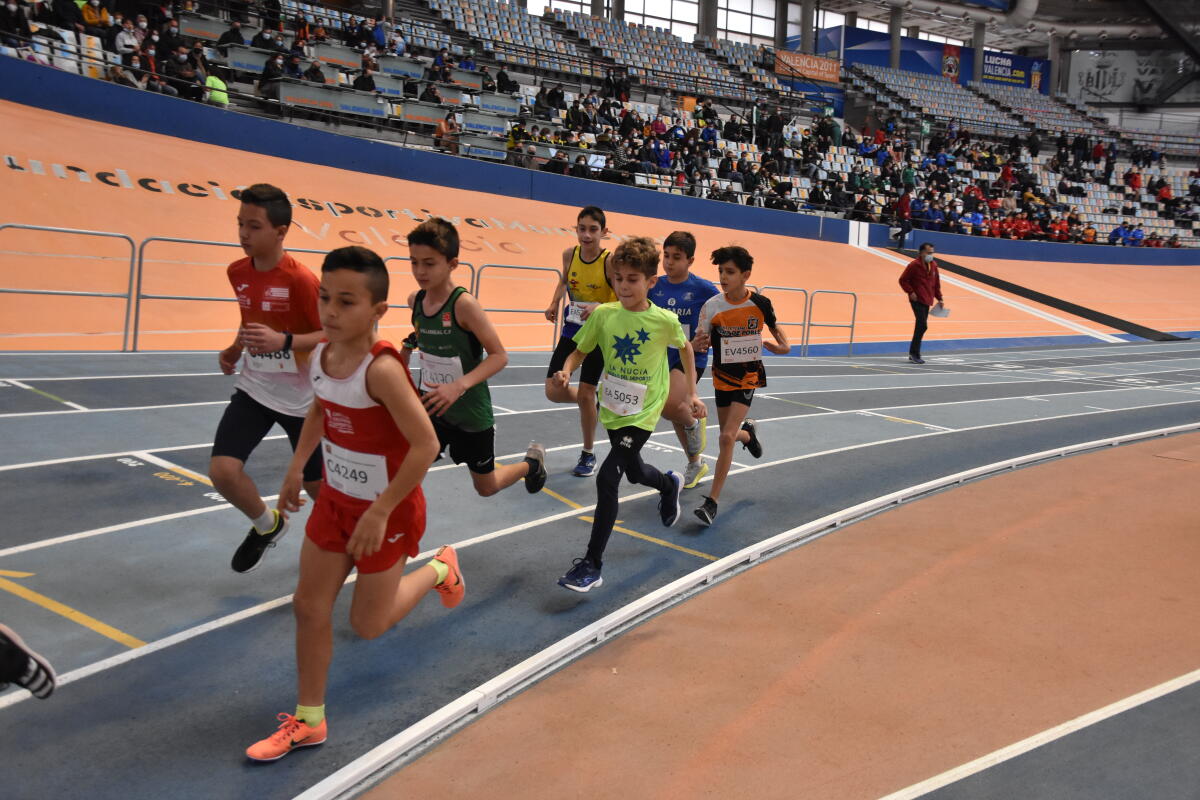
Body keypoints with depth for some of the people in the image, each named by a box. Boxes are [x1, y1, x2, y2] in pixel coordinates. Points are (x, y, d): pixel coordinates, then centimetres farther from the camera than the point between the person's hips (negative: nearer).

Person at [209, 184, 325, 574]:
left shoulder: (301, 279, -21)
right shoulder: (237, 272, -1)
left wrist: (284, 341, -33)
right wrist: (234, 349, 5)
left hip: (300, 397, -5)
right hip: (253, 389, 5)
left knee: (317, 485, 9)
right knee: (222, 470, -13)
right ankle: (267, 525, 17)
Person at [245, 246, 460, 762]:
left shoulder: (381, 369, -30)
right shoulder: (321, 355, -6)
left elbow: (425, 444, -30)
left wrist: (380, 512, -26)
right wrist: (296, 468, 13)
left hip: (387, 510, -7)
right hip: (336, 500, 7)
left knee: (368, 624, 8)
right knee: (309, 607, 11)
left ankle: (438, 570, 34)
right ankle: (308, 722, 27)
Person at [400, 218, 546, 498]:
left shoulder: (464, 304, -25)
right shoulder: (415, 300, -6)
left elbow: (499, 356, -26)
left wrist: (460, 386, -37)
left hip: (471, 413, -4)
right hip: (432, 408, 5)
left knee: (486, 488, 17)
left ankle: (532, 461, 46)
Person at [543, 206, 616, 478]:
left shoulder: (610, 261, -20)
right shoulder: (569, 254, -6)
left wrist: (600, 309, -35)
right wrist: (554, 304, -2)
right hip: (571, 330, 5)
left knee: (585, 393, -1)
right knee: (554, 391, -1)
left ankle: (588, 455, 18)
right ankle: (594, 402, 31)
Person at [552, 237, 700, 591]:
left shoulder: (665, 320, -13)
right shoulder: (602, 314, -9)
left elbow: (685, 347, 6)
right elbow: (579, 351, 0)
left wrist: (692, 393, 7)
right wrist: (565, 372, -22)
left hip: (643, 413, -4)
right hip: (612, 409, 5)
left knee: (607, 477, -17)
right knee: (633, 471, 24)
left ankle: (592, 564, -8)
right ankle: (670, 484, 60)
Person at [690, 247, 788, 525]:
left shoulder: (760, 303, -11)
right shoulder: (712, 306, -12)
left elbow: (774, 326, 9)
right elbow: (701, 342, -7)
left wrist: (784, 344, -8)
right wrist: (698, 343, -30)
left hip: (749, 376, -2)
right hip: (723, 376, 2)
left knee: (727, 437, -13)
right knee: (729, 435, 14)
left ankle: (712, 501, -6)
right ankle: (747, 433, 54)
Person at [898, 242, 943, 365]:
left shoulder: (933, 265, 11)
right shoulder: (914, 265, -10)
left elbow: (936, 283, 19)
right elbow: (903, 280, -7)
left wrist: (939, 298, 15)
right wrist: (911, 292, -14)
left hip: (927, 301, 7)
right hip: (917, 300, -7)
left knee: (921, 326, 11)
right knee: (922, 325, -15)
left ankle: (913, 353, 20)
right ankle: (915, 354, -8)